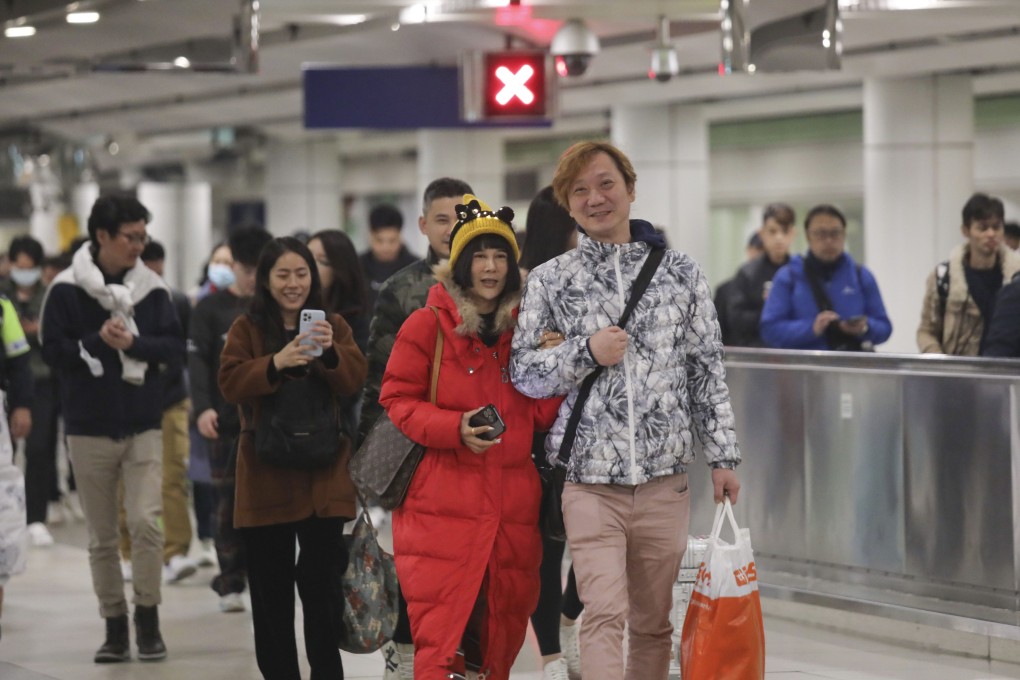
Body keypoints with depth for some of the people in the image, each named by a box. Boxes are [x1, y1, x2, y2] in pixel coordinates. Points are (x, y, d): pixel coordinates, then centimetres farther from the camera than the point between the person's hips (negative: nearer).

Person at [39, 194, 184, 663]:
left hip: (143, 426, 0)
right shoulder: (66, 290, -4)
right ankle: (115, 628, 17)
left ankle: (147, 619, 3)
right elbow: (52, 350, -6)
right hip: (89, 430, 0)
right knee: (101, 537, 6)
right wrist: (98, 341, -18)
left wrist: (132, 343, -16)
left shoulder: (152, 288, 2)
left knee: (146, 522, -13)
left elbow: (174, 349, 0)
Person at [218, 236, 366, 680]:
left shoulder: (333, 325, 9)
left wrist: (331, 353, -23)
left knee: (321, 585, -4)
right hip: (267, 473, 0)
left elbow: (354, 381, -4)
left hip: (323, 473, 0)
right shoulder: (247, 329, 5)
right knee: (271, 588, 4)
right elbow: (230, 383, -9)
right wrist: (276, 363, -25)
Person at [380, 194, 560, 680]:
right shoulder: (428, 324, -2)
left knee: (500, 633, 10)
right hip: (443, 504, -5)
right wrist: (455, 428, -18)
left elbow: (538, 415, 14)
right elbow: (398, 401, -3)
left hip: (511, 507, 5)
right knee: (444, 639, -10)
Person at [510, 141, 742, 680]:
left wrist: (722, 456, 6)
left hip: (665, 479, 2)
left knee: (653, 621, 10)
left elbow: (707, 371, 9)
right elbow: (522, 373, 5)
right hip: (590, 481, -2)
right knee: (604, 613, -14)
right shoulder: (549, 281, 4)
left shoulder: (680, 273, 7)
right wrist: (586, 352, -11)